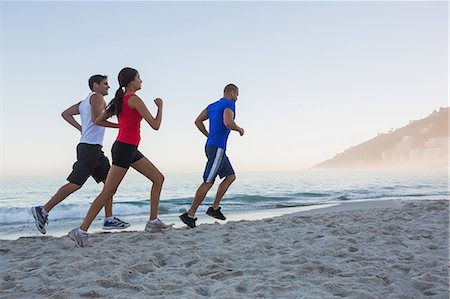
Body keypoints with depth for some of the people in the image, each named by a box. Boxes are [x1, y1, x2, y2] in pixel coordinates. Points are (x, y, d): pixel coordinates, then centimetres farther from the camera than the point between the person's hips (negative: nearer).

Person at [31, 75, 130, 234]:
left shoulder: (84, 102, 22)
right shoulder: (96, 97, -4)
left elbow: (65, 114, 21)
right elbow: (96, 119, -18)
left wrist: (81, 128, 15)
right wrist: (118, 126, -11)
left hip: (94, 149, 10)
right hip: (90, 147, -10)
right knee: (75, 184, -10)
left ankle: (109, 219, 7)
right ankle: (43, 211, -3)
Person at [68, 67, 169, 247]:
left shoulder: (120, 100, 13)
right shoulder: (134, 99, -13)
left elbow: (98, 121, 17)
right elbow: (155, 125, -16)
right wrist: (160, 106, 0)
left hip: (130, 149, 10)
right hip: (124, 149, -10)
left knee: (159, 178, 12)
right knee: (108, 192, -7)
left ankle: (153, 221, 15)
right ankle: (81, 231, -2)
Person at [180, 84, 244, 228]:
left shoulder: (212, 106, 19)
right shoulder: (229, 104, -7)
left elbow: (198, 121, 15)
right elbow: (228, 123, -25)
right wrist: (239, 129, -4)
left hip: (211, 146, 10)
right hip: (217, 148, -10)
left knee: (231, 177, 14)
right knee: (208, 183, -9)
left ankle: (214, 208, 12)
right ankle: (190, 214, -8)